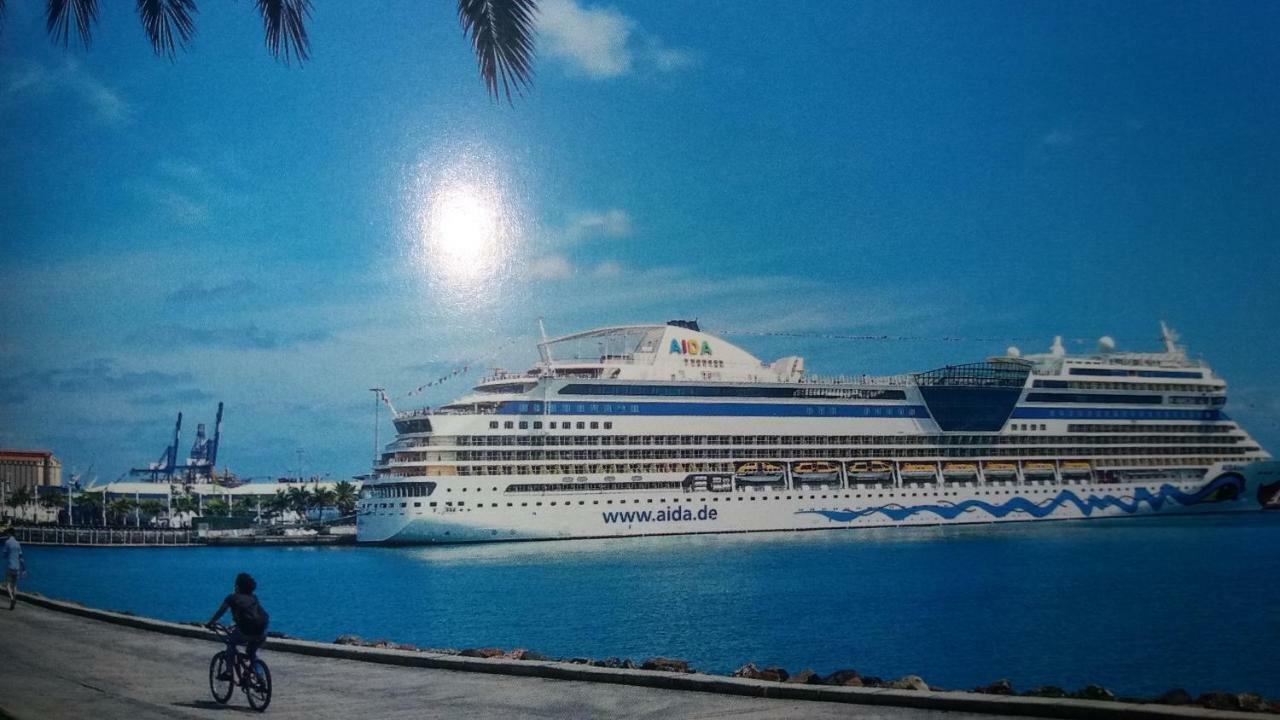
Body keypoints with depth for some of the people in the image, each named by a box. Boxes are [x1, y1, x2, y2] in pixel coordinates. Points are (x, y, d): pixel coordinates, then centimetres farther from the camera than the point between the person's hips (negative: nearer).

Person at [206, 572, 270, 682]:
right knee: (252, 653, 32)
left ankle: (228, 672, 19)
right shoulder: (254, 598, 25)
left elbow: (219, 613, 20)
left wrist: (210, 623, 37)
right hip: (261, 634, 4)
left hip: (245, 633, -4)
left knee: (231, 641, 28)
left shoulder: (232, 598, 12)